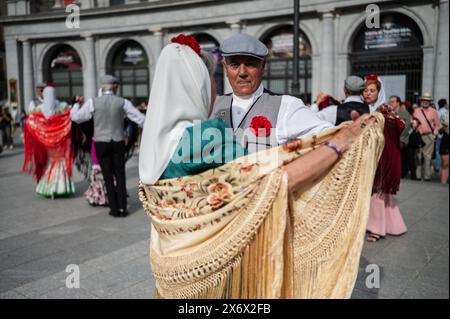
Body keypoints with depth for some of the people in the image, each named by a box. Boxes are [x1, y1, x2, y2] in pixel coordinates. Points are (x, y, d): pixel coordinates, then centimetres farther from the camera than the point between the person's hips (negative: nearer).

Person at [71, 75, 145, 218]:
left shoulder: (93, 102, -6)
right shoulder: (122, 102, -4)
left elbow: (76, 117, 3)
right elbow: (140, 118, -3)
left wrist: (76, 104, 22)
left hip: (101, 143, 0)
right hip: (118, 143, 1)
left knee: (108, 176, 7)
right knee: (120, 175, 9)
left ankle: (114, 209, 8)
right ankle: (123, 208, 7)